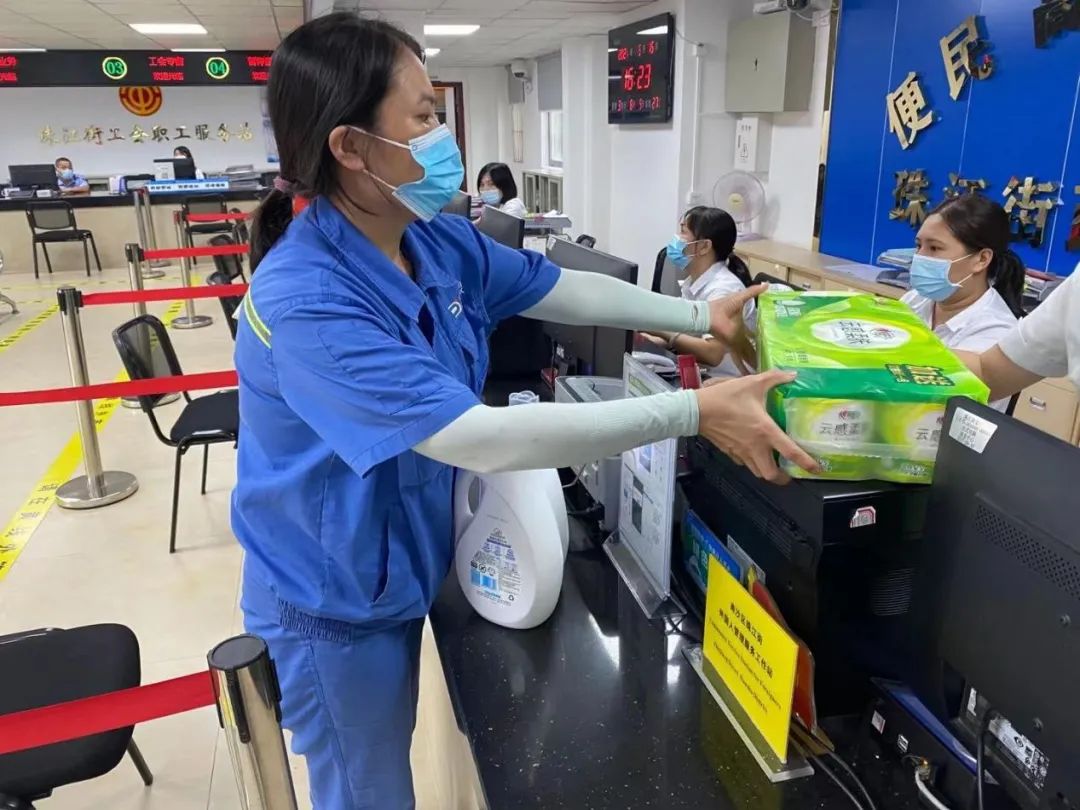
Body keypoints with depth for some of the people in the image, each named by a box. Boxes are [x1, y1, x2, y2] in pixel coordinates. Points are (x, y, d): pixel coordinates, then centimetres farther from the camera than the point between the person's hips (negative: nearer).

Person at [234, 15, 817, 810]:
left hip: (403, 568, 7)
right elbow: (480, 438, -39)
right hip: (334, 596, -7)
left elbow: (564, 289, 4)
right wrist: (693, 413, -38)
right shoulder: (303, 299, -34)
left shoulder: (439, 240, -9)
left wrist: (700, 314, 1)